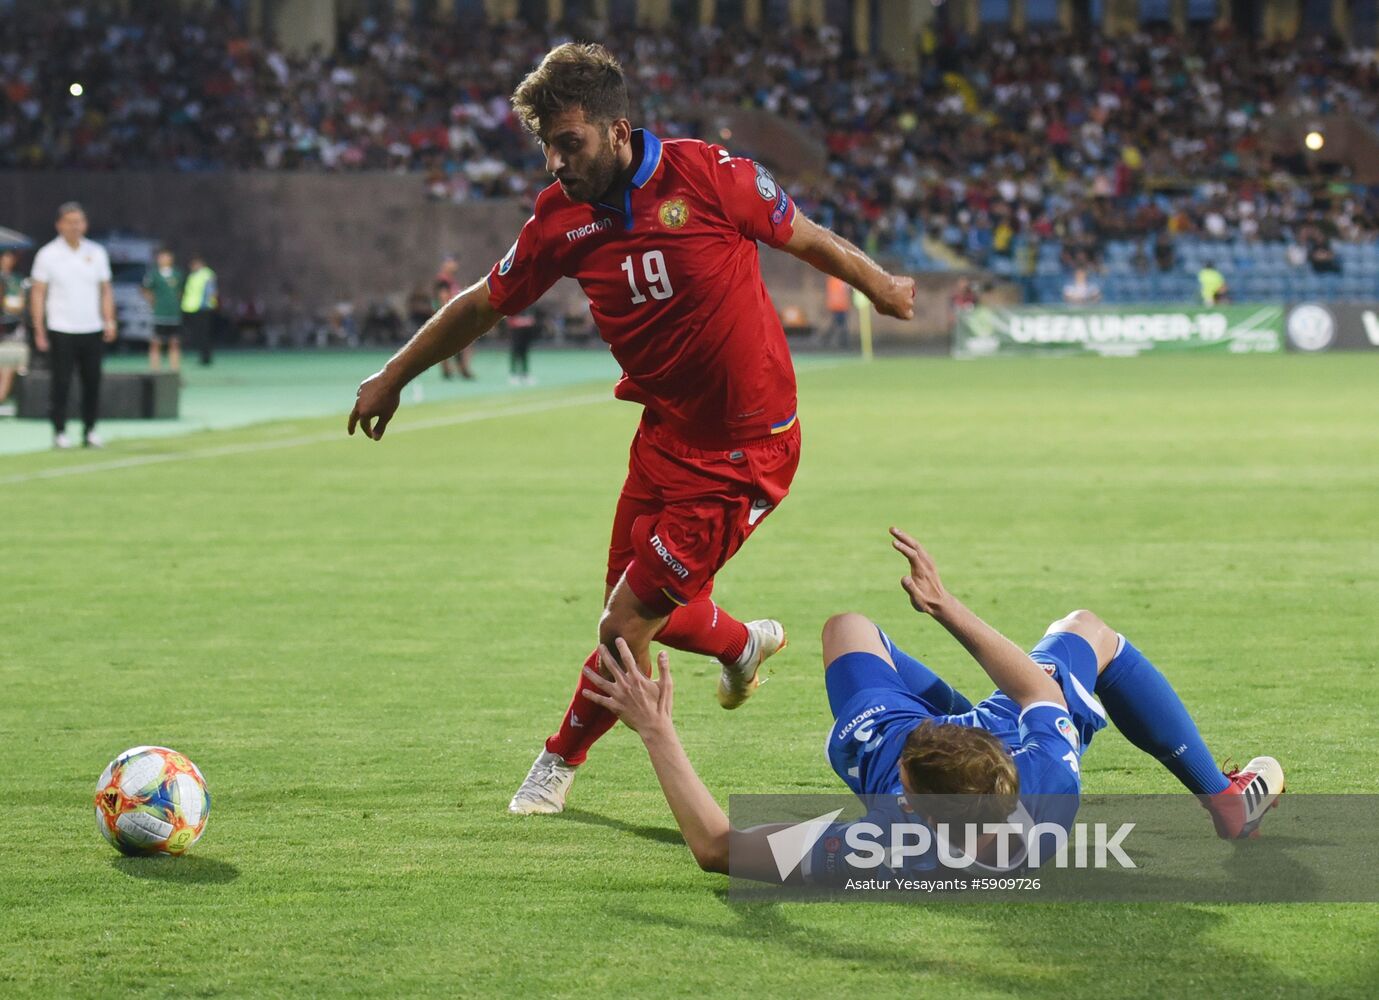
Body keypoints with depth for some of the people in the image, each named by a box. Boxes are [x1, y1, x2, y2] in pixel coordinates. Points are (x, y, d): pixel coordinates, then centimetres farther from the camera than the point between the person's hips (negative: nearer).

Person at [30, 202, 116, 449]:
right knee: (61, 383, -3)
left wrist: (109, 321, 0)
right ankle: (60, 432, 3)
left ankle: (90, 431, 9)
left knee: (92, 381, 2)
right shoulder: (47, 255, 0)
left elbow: (106, 290, 12)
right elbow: (38, 294, 1)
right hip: (61, 331, -3)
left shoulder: (96, 253, 8)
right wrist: (39, 331, -5)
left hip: (92, 330, 3)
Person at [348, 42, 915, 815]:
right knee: (653, 610, 14)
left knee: (626, 624, -7)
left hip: (748, 449, -5)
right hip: (667, 435, 5)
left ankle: (562, 760, 17)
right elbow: (483, 305, 10)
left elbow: (804, 238, -1)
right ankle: (745, 645, 49)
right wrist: (394, 378, 17)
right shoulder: (562, 219, -5)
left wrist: (882, 287, 14)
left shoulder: (707, 174, -19)